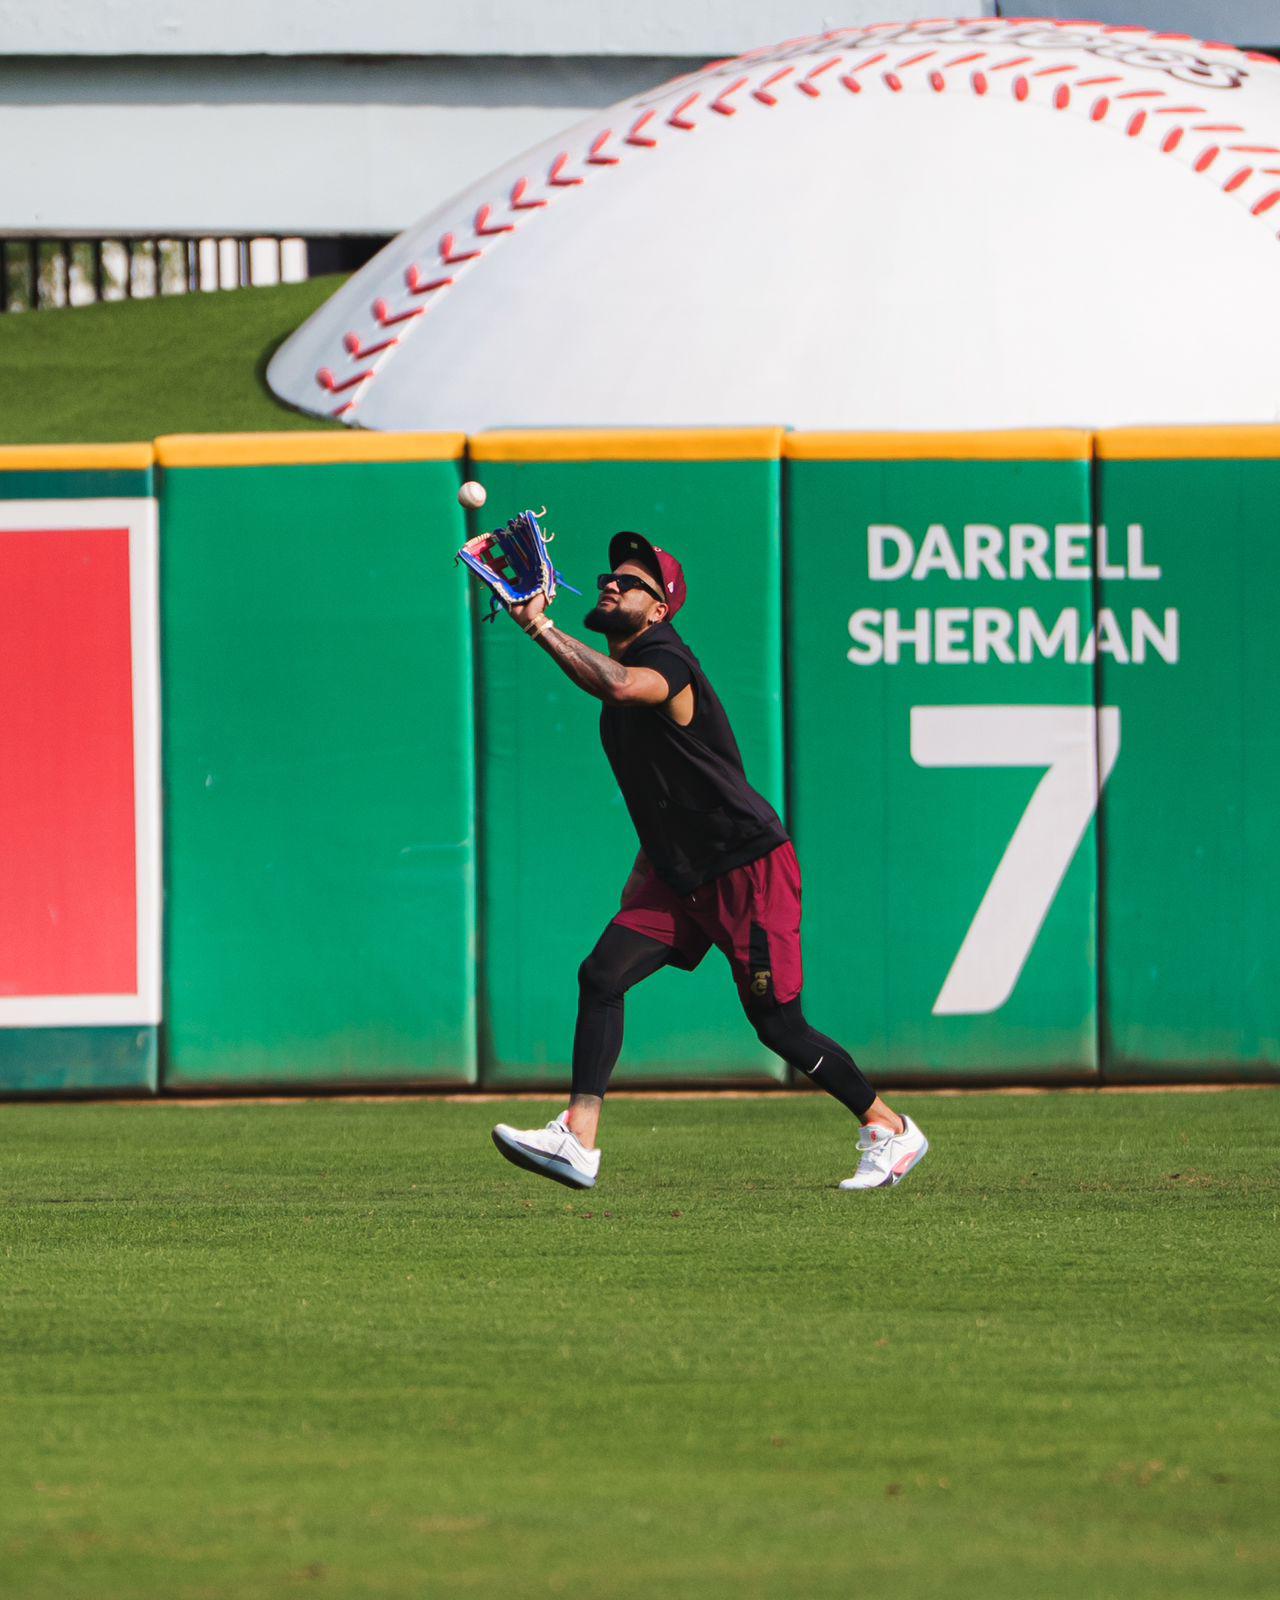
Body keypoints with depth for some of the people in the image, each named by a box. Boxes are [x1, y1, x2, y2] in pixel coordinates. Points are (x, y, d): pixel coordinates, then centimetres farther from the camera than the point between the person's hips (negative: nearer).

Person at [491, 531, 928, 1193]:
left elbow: (621, 686, -44)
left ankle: (889, 1129, 15)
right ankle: (578, 1142, -12)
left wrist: (541, 627, -37)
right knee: (601, 975, -8)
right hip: (680, 877, 9)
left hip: (750, 866, -9)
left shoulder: (665, 661, -19)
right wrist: (646, 866, 18)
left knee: (778, 1025, -3)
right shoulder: (618, 669, 10)